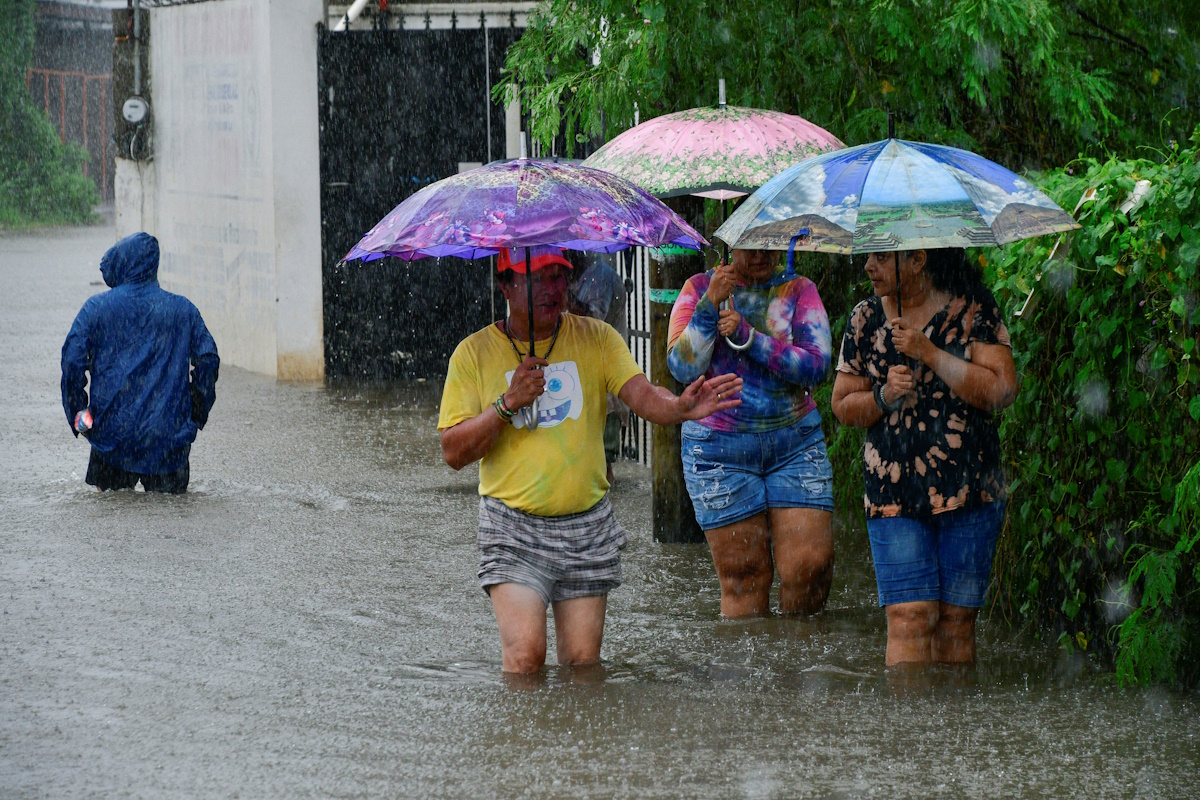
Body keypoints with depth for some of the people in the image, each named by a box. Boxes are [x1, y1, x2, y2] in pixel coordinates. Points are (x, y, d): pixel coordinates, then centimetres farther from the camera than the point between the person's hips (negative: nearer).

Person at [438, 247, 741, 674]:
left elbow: (641, 394, -11)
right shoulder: (475, 353, 0)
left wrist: (680, 407, -33)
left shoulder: (595, 338, 5)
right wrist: (508, 403, -16)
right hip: (513, 530, -2)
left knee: (583, 663, 2)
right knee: (524, 654, -16)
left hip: (587, 525, 2)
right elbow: (454, 452, -3)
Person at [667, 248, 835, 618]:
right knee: (743, 575, -3)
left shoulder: (798, 290, 5)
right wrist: (710, 305, -18)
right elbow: (682, 367, -7)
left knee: (811, 566, -9)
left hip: (795, 443, 1)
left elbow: (817, 365, -9)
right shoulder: (699, 288, 4)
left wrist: (747, 336, -17)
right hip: (719, 445, -1)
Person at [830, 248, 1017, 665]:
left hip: (969, 489, -1)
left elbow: (1001, 391, -11)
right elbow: (843, 405, 13)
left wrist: (929, 353, -15)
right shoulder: (866, 318, 7)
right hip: (894, 491, 1)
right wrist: (885, 396, -8)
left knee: (956, 619, 2)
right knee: (910, 616, -11)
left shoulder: (973, 309, -1)